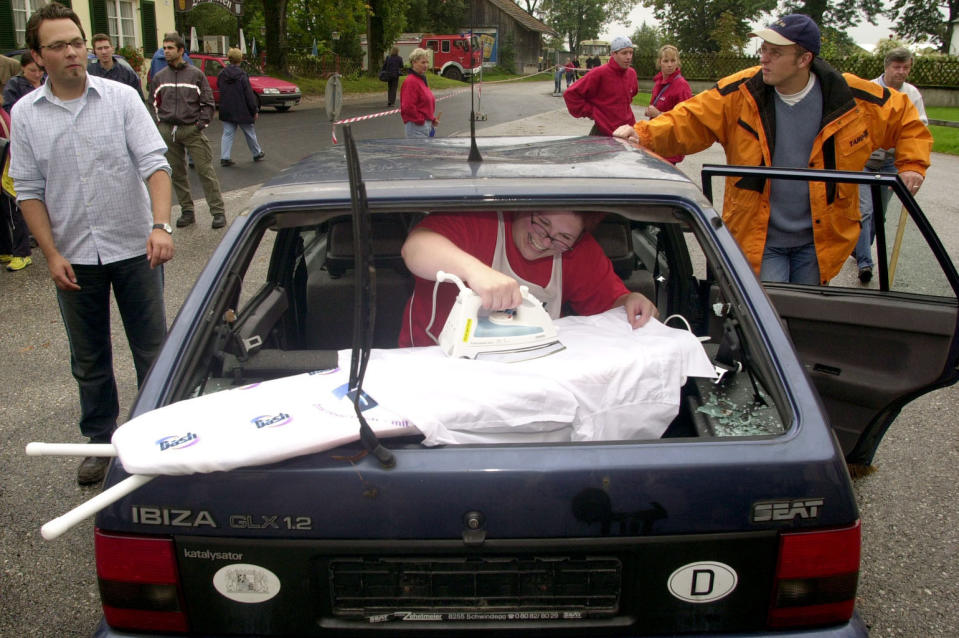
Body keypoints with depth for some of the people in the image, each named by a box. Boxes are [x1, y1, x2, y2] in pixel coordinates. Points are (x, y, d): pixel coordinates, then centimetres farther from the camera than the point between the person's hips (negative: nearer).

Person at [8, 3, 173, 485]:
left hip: (134, 248, -2)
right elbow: (29, 190, 2)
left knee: (151, 350, 7)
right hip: (74, 256, 2)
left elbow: (154, 162, -11)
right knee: (89, 359, 14)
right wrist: (52, 254, -6)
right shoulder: (25, 114, 0)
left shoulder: (122, 98, -4)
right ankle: (101, 442, 30)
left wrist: (161, 225, -25)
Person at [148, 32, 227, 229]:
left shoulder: (195, 74, 3)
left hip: (192, 129, -3)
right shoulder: (159, 77, 11)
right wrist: (161, 122, 6)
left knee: (205, 170, -7)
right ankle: (187, 211, 17)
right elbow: (154, 102, 19)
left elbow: (207, 102, 4)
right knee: (177, 173, 7)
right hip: (167, 131, 4)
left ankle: (218, 211, -3)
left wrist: (201, 123, -6)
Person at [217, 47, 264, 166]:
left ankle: (224, 157, -3)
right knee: (249, 132, 12)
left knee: (227, 133, 7)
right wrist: (255, 110, -6)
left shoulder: (222, 74, 0)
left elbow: (220, 89, 10)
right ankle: (257, 153, 27)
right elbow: (249, 94, -12)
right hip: (242, 111, -4)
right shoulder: (242, 75, -14)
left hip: (226, 110, 4)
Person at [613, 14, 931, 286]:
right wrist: (643, 134, -25)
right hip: (759, 240, -1)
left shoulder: (853, 98, -7)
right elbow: (689, 120, -10)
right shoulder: (741, 92, -10)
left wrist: (911, 165, -5)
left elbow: (907, 119, 8)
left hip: (817, 241, 2)